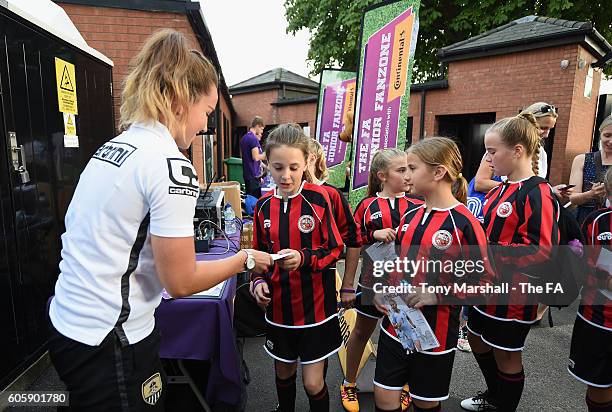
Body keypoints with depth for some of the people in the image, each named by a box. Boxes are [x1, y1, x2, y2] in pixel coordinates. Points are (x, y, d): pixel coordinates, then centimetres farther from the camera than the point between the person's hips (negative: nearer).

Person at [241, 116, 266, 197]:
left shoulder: (244, 138, 13)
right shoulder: (253, 138, -15)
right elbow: (256, 157, -21)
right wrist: (265, 155, -6)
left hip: (246, 173, 9)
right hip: (254, 174, -9)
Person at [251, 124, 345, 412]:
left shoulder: (320, 199, -14)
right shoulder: (264, 206, -2)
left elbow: (335, 250, -10)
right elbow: (259, 253, 9)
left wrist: (303, 258, -27)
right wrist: (258, 282, -7)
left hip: (316, 305, -4)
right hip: (279, 305, 4)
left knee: (313, 383, 7)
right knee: (284, 373, 23)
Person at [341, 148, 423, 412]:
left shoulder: (417, 205, -4)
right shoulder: (368, 206, -6)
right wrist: (374, 234, -20)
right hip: (374, 279, 0)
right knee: (362, 331, 17)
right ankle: (349, 383, 38)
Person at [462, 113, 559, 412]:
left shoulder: (538, 194, -20)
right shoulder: (500, 190, 7)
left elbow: (543, 250, -27)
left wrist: (488, 252, -28)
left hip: (513, 292, -9)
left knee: (505, 354, 11)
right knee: (477, 340, 23)